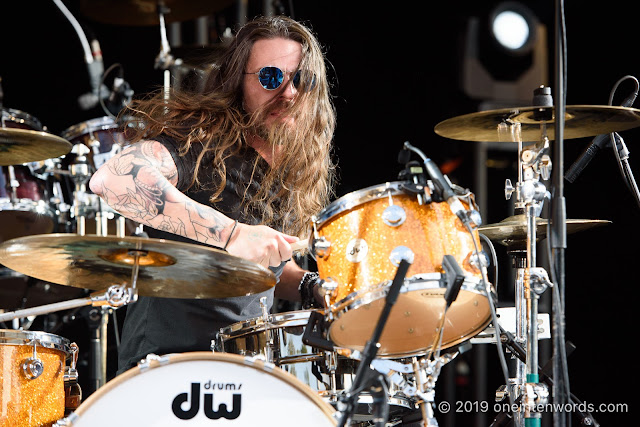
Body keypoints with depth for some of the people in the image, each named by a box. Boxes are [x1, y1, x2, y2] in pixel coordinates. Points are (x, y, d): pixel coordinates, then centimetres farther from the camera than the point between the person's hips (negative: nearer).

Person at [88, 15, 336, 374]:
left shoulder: (298, 169, 12)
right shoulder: (207, 137, -13)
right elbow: (112, 179, -33)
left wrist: (311, 287, 4)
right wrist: (231, 233, -36)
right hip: (168, 356, -8)